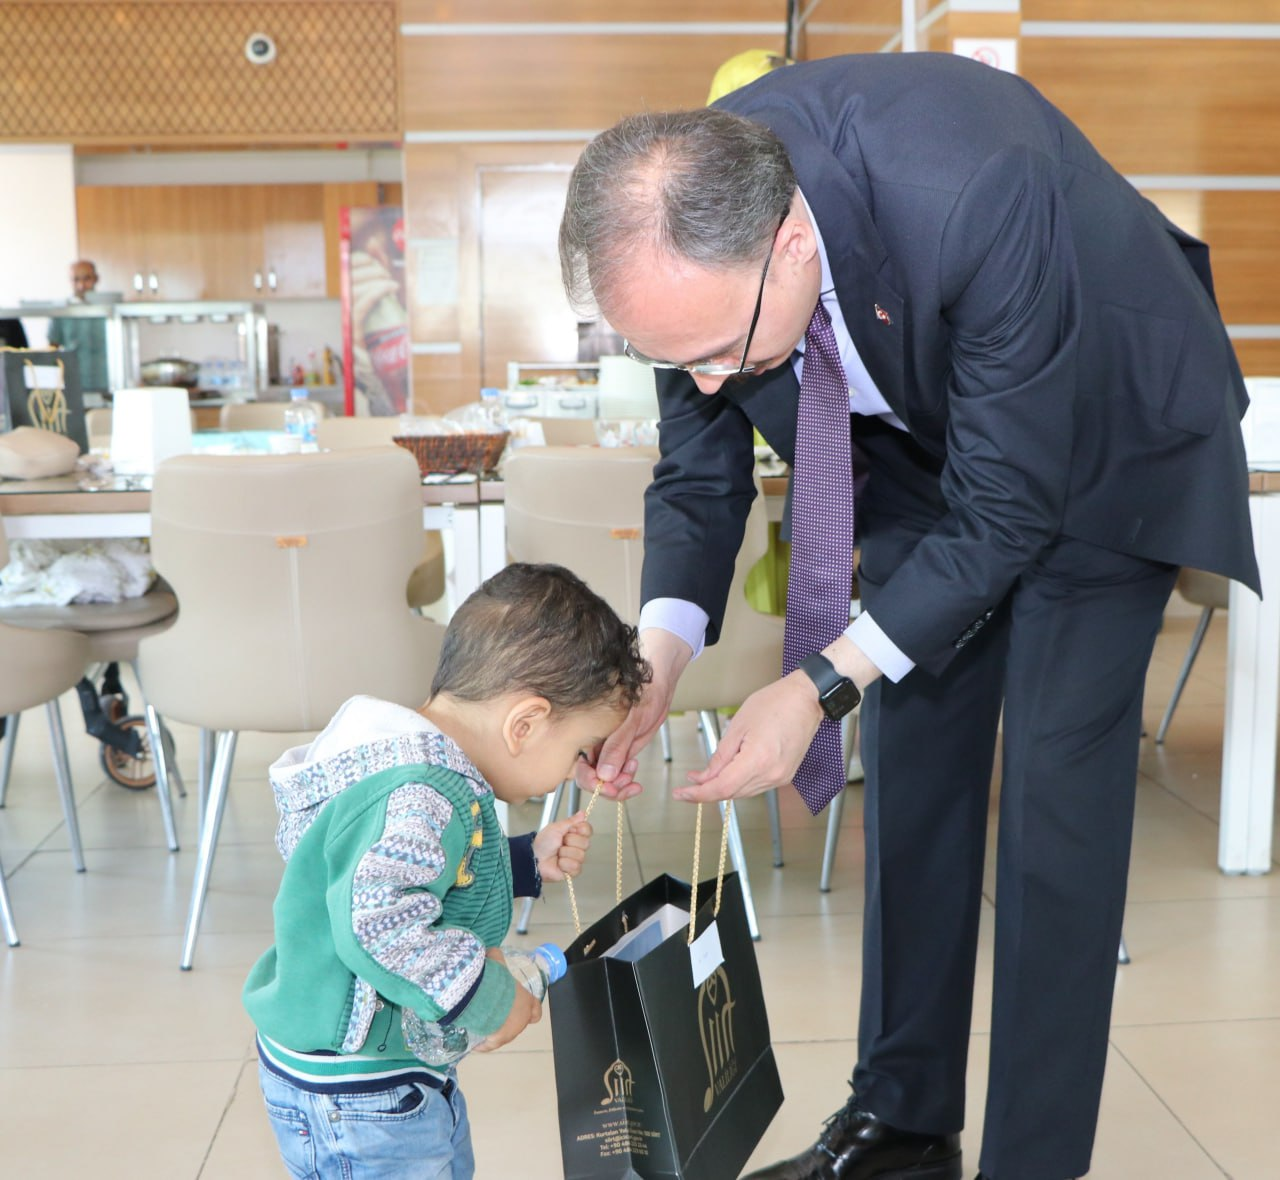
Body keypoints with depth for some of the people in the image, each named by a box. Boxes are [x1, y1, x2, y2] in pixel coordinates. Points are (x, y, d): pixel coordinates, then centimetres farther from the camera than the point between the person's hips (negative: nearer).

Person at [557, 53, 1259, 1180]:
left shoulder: (981, 199, -41)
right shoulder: (690, 228, -24)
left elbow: (1006, 510, -32)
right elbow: (699, 473, -10)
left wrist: (822, 686, -36)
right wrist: (660, 653, -27)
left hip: (1096, 447, -5)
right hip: (922, 446, 5)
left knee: (1056, 783, -7)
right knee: (911, 769, 7)